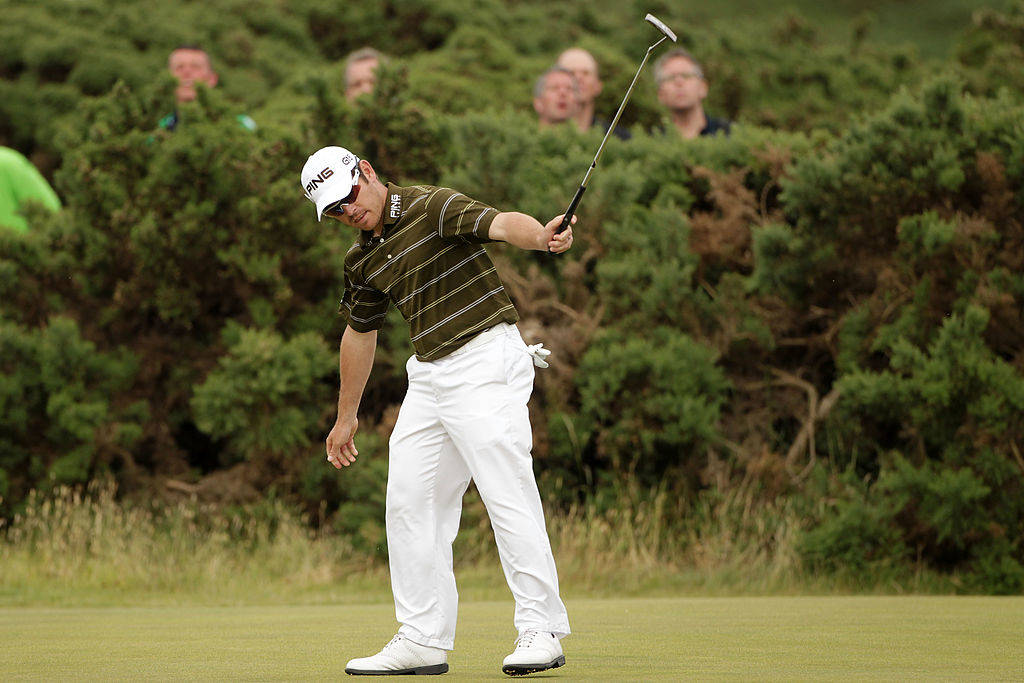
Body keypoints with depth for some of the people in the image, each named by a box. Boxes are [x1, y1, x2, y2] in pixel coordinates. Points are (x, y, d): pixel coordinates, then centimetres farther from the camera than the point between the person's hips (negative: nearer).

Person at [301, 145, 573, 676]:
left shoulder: (432, 207, -11)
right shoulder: (362, 260, 13)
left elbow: (501, 223, -27)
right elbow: (359, 333, 26)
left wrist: (543, 236, -50)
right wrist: (346, 417, 32)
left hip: (486, 363, -9)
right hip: (428, 376, 9)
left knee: (507, 494, -13)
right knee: (409, 502, 8)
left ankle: (541, 630, -10)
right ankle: (424, 640, 15)